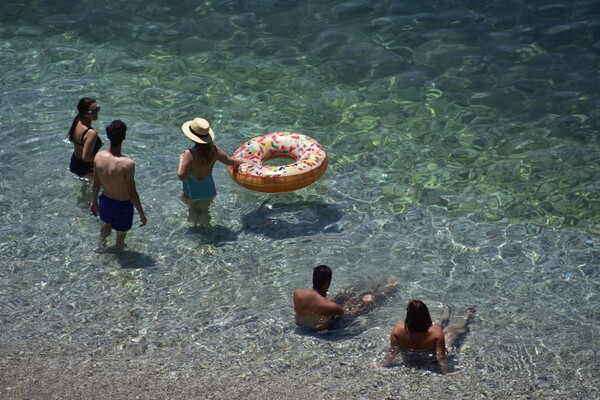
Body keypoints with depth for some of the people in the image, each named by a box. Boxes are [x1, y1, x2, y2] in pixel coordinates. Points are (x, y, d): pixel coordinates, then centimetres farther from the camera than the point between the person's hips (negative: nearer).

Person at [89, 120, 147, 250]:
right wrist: (142, 214, -10)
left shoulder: (99, 156, -17)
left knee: (106, 224, 35)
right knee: (121, 234, 23)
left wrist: (94, 201, 16)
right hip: (122, 205, -5)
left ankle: (101, 244, 60)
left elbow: (96, 184, -2)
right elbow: (132, 194, -24)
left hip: (105, 200, 5)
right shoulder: (127, 164, -34)